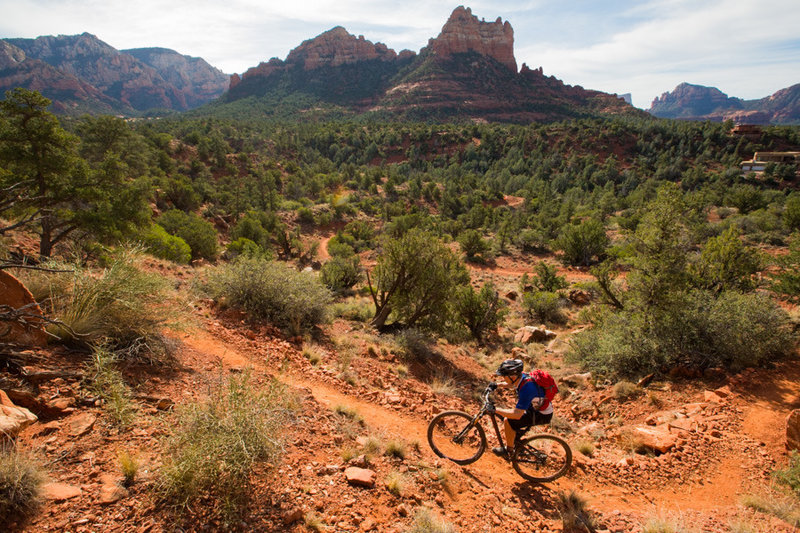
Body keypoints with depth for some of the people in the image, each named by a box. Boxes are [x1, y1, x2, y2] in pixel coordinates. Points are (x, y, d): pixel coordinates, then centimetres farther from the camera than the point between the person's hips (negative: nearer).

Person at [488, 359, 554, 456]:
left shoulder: (526, 388, -36)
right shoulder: (521, 376, -10)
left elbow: (517, 414, -37)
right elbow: (510, 383, 16)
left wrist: (495, 410, -33)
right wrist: (497, 384, 3)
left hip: (542, 415, -9)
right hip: (534, 407, 9)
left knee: (508, 422, -14)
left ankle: (509, 449, 6)